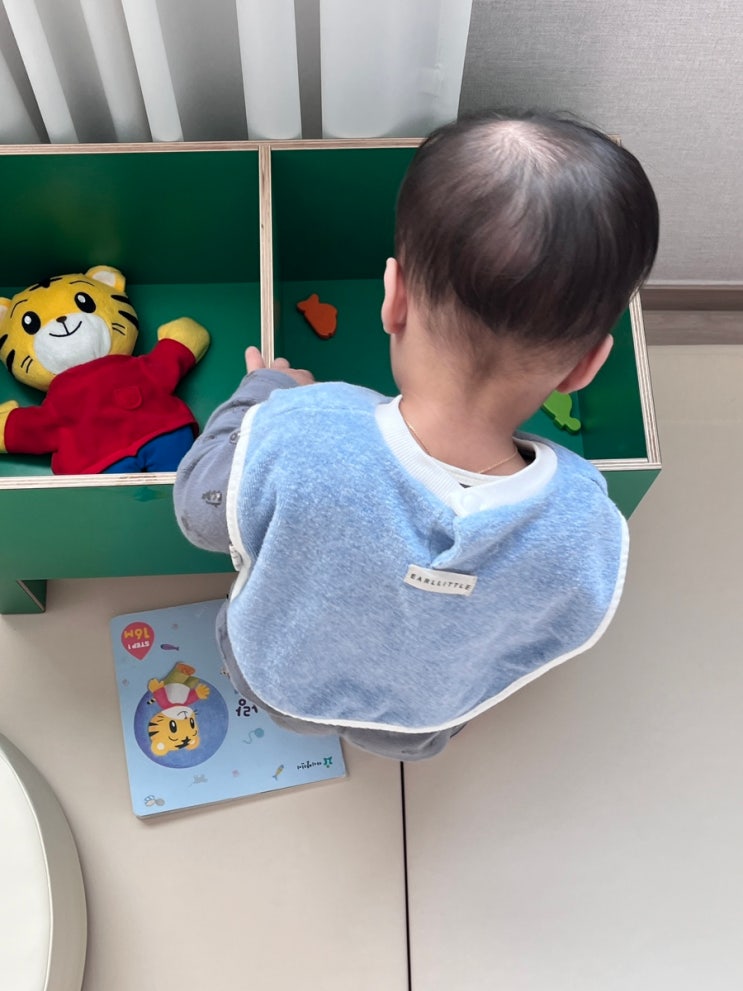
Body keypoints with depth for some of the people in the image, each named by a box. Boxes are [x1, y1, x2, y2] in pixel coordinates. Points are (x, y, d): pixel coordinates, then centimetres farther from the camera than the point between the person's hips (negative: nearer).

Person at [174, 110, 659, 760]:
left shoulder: (288, 440, -44)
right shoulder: (590, 541, -38)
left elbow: (198, 511, -20)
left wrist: (265, 389, -4)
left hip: (277, 687, 0)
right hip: (421, 728, 1)